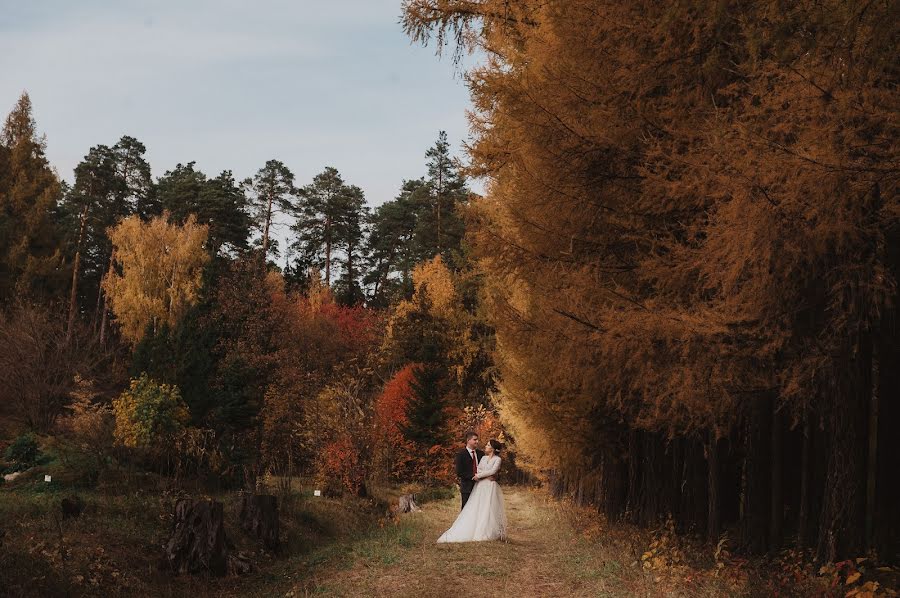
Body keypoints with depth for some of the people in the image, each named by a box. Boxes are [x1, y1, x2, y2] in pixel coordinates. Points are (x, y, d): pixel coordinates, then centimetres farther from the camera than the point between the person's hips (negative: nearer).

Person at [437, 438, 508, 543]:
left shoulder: (497, 459, 1)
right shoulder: (483, 458, 17)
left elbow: (493, 471, -12)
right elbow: (478, 469, 6)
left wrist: (479, 475, -10)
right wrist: (486, 476, -12)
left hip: (490, 487, -5)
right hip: (480, 487, 5)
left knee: (489, 510, -7)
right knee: (476, 509, -2)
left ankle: (493, 533, -2)